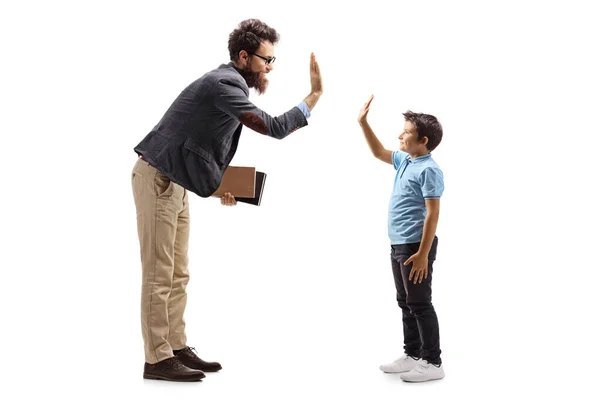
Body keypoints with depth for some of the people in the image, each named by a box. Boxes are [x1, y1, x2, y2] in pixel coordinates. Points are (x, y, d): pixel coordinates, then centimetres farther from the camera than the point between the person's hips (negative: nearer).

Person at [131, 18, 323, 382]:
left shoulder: (231, 83, 12)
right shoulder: (223, 83, -20)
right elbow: (273, 127, -26)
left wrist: (220, 185, 8)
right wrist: (315, 94, -20)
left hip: (175, 182, 10)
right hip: (157, 180, -10)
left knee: (178, 275, 11)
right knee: (159, 275, -6)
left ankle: (177, 348, 17)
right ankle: (157, 359, 0)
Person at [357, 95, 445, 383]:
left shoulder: (428, 170, -15)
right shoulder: (405, 161, 12)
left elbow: (433, 214, -19)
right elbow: (379, 153, 30)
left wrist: (423, 254, -23)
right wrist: (363, 123, 21)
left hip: (416, 246, -10)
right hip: (399, 245, 10)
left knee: (420, 304, -4)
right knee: (405, 304, 15)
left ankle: (432, 363, 4)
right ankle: (412, 355, 25)